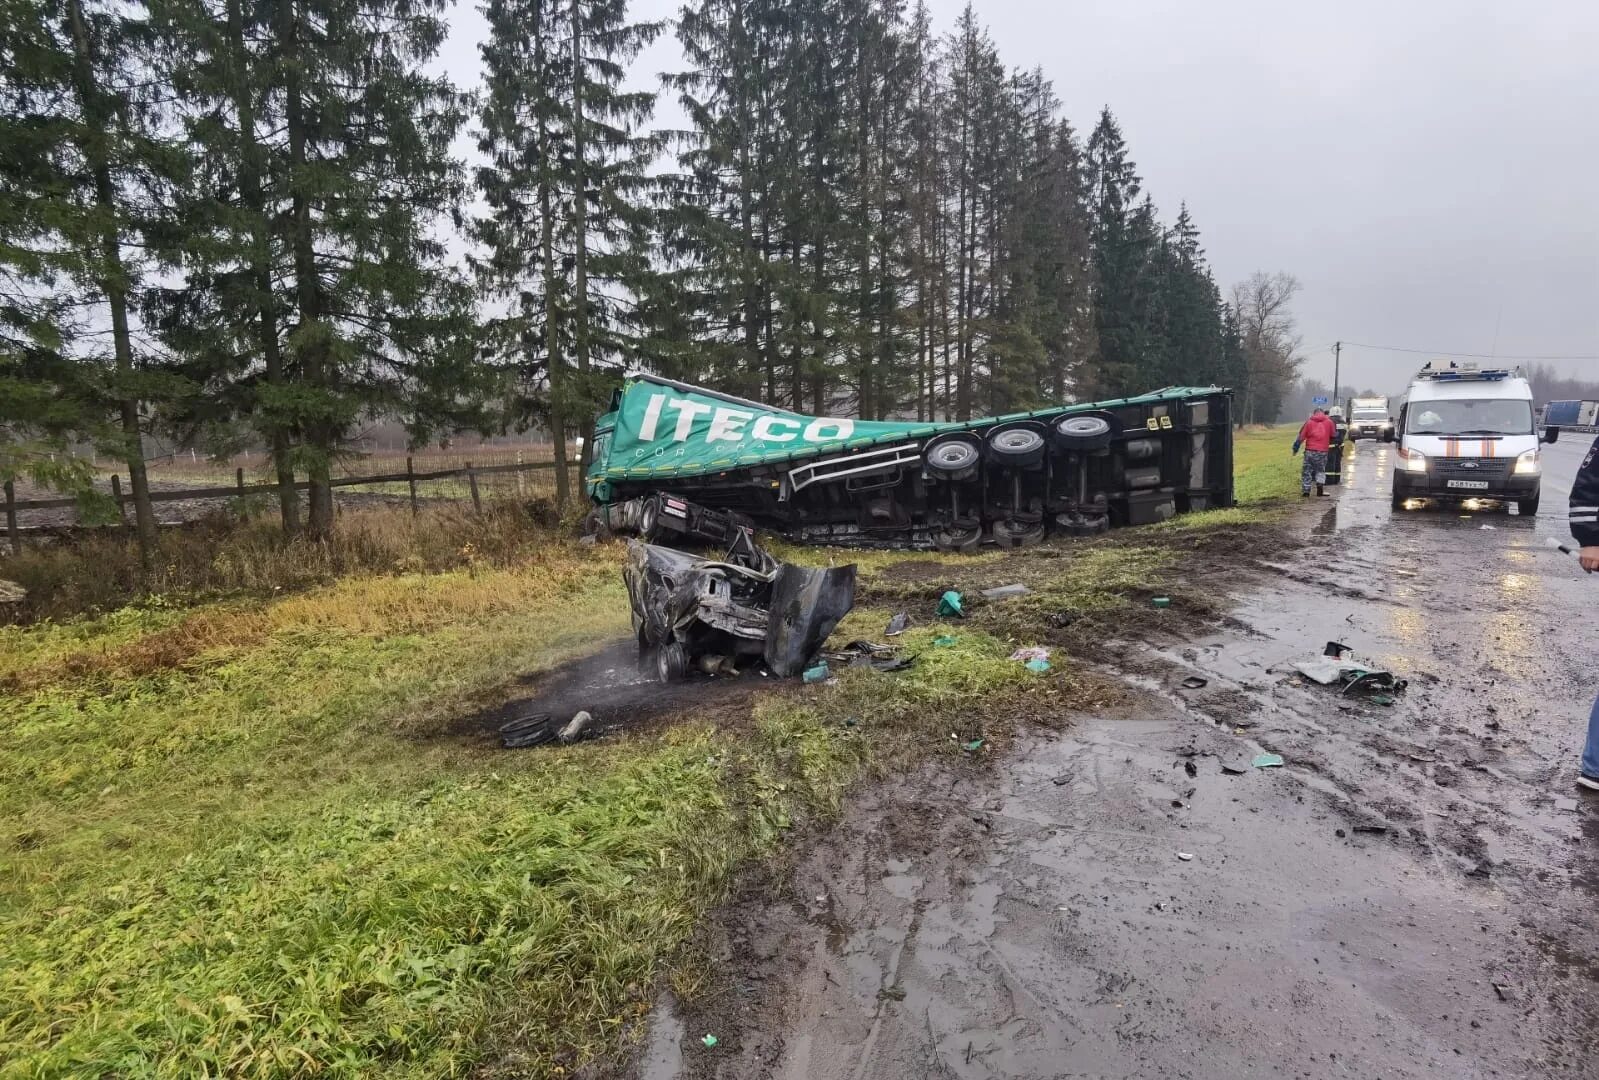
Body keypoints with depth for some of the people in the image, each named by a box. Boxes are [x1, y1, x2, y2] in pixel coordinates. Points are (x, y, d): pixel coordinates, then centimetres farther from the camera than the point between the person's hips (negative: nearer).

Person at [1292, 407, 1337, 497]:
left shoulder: (1309, 422, 2)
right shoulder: (1329, 422, 5)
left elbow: (1301, 436, 1)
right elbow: (1334, 435, 11)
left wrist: (1296, 448, 8)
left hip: (1310, 450, -1)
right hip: (1323, 451, 1)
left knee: (1307, 471, 5)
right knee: (1321, 470, 16)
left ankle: (1306, 491, -1)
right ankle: (1320, 485, -1)